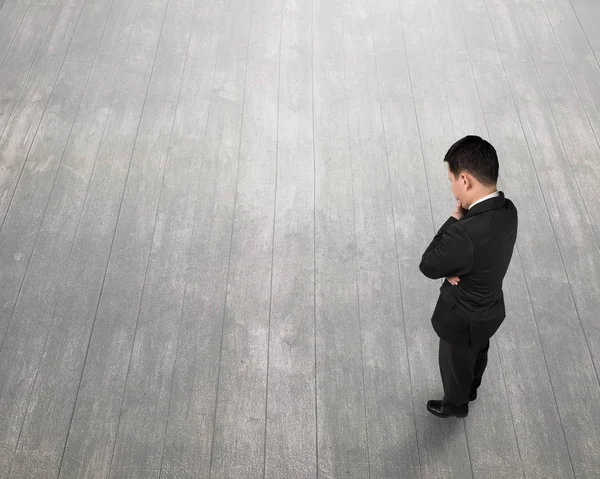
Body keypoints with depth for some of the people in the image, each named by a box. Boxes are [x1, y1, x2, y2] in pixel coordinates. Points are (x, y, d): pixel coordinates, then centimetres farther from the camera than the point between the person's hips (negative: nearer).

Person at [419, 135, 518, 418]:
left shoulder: (465, 235, -44)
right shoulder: (507, 210, -16)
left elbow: (428, 267, -25)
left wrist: (455, 220, -22)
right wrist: (452, 268, -22)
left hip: (463, 318, -7)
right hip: (490, 308, 7)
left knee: (455, 363, 24)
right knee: (477, 353, 34)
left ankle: (456, 405, 53)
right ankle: (471, 389, 63)